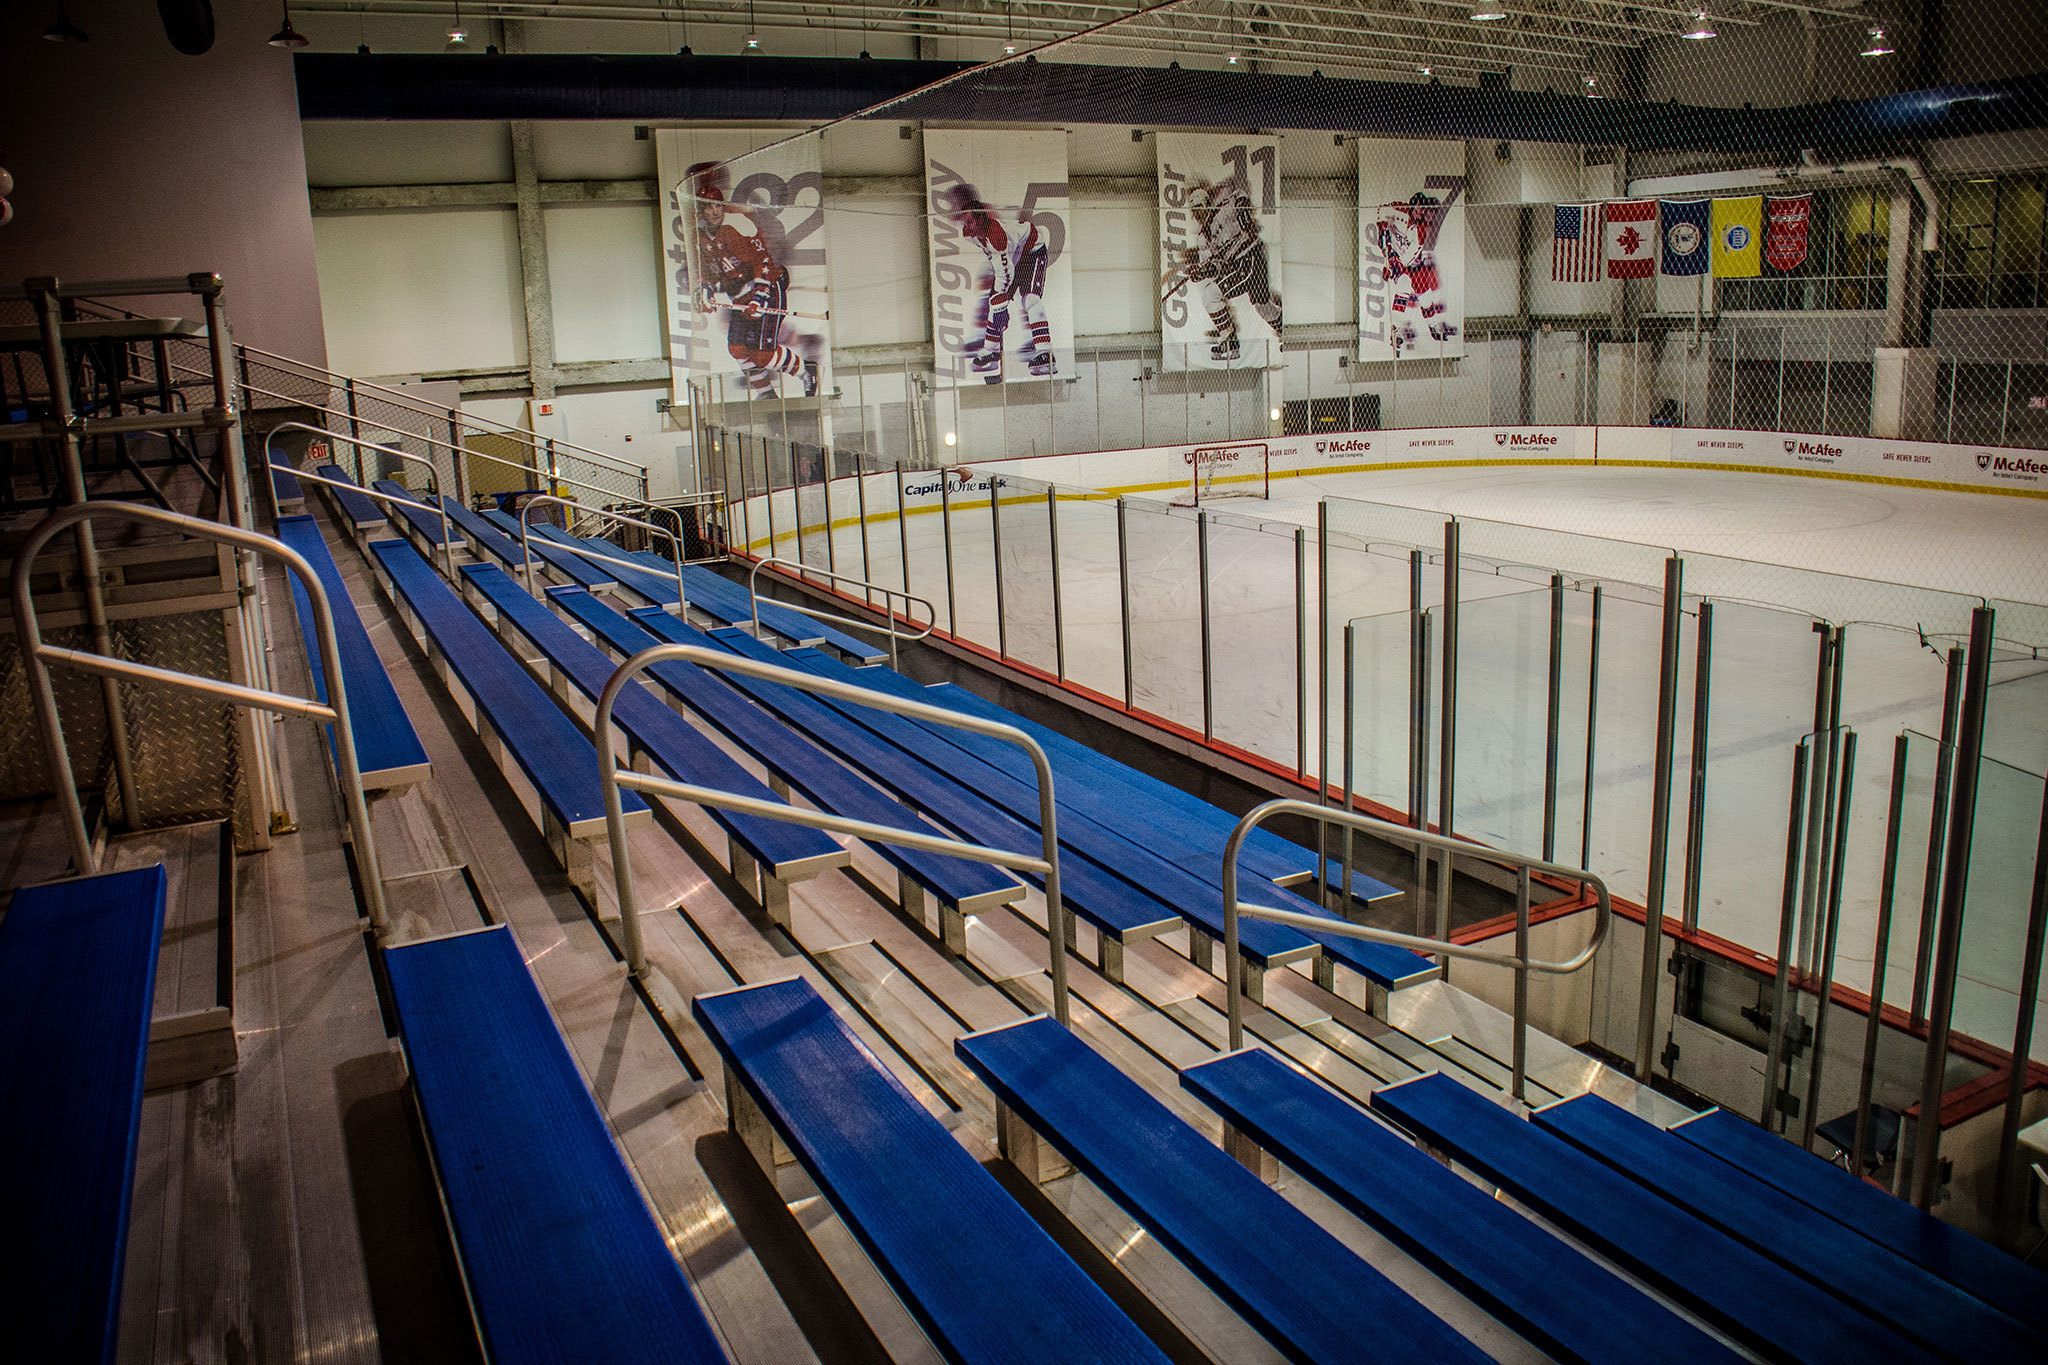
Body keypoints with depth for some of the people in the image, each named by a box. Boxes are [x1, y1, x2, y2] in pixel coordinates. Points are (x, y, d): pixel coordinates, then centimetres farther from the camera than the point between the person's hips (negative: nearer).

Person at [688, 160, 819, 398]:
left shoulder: (739, 223, -18)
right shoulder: (700, 233, 6)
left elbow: (764, 262, -24)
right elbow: (704, 267, 21)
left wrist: (758, 298, -31)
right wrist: (704, 292, 4)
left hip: (768, 288, -8)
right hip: (740, 296, 8)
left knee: (763, 352, -17)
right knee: (737, 347, 1)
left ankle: (807, 371, 5)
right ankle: (765, 394, 15)